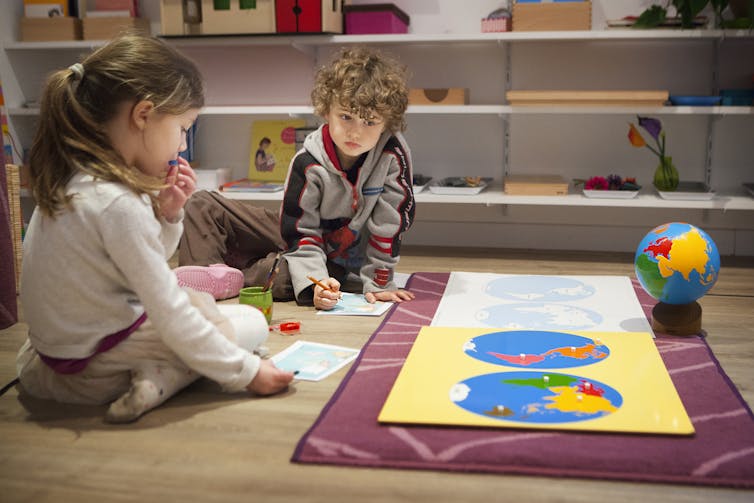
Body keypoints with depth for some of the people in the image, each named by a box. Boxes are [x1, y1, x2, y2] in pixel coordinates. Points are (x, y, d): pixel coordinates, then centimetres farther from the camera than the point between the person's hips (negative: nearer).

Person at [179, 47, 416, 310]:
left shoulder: (394, 154, -25)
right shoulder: (308, 163, -23)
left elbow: (390, 221, -18)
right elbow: (300, 232, -20)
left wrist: (378, 283, -17)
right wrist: (315, 282, -36)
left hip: (337, 258, -2)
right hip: (300, 235, 2)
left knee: (283, 279, -38)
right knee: (201, 204, -7)